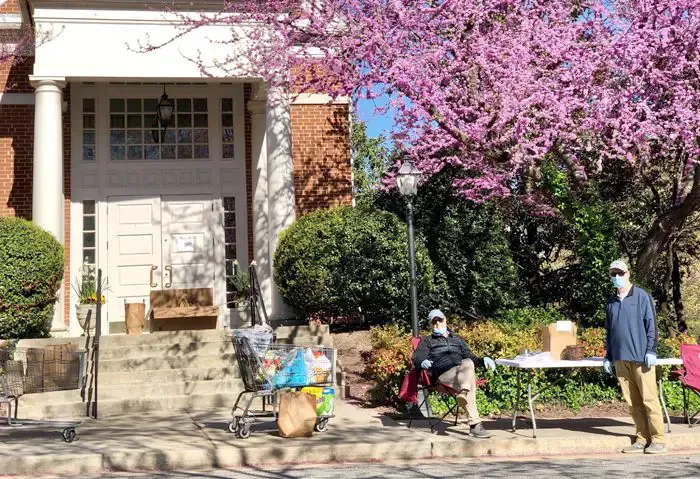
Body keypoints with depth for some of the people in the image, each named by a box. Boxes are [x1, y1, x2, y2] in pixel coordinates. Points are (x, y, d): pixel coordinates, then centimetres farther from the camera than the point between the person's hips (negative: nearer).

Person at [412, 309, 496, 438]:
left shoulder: (457, 339, 38)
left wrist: (483, 361, 8)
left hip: (463, 373, 3)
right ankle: (474, 424, -48)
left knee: (468, 363, -37)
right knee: (470, 383, -37)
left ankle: (463, 393, -60)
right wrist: (423, 362, -16)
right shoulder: (427, 341, 28)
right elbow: (417, 358, 10)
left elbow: (470, 357, 32)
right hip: (443, 374, -3)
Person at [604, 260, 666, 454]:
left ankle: (658, 440, 0)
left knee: (649, 399, -5)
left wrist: (651, 351, -11)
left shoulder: (641, 296, 0)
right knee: (633, 403, 6)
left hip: (641, 358, -5)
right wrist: (608, 357, 17)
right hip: (621, 359, 5)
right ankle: (642, 439, 11)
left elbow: (651, 324, -4)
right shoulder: (611, 302, 15)